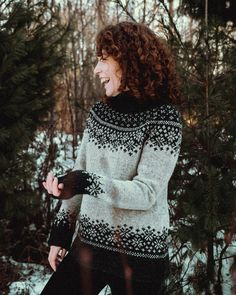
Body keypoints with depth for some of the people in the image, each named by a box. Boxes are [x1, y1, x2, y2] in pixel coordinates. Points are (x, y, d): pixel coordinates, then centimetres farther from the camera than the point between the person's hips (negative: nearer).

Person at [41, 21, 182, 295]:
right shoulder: (99, 112, 5)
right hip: (88, 244, 6)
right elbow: (79, 175, 12)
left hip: (139, 256, -5)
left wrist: (88, 184, -31)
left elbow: (146, 193, -19)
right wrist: (61, 232, 12)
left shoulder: (162, 118, -12)